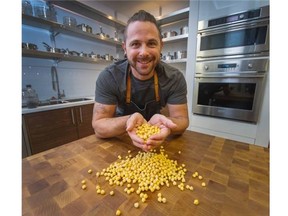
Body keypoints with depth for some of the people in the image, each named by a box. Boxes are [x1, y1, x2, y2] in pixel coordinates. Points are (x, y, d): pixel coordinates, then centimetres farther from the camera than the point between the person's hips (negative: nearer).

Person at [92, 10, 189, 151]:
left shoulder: (175, 78, -16)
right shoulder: (108, 77, -20)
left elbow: (182, 120, -16)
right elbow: (98, 126, -20)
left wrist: (161, 122, -38)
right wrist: (128, 121, -40)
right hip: (119, 141, 0)